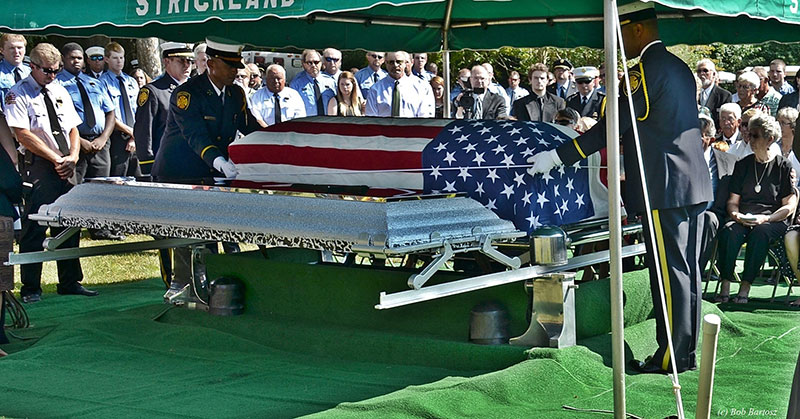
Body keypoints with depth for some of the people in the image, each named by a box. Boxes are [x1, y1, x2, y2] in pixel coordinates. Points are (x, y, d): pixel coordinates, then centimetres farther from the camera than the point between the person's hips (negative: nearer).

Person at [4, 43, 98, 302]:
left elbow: (73, 129, 17)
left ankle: (69, 282, 18)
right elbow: (23, 135, -12)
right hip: (38, 168, -6)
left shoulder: (60, 92, 16)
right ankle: (30, 288, 3)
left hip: (66, 168, 6)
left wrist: (72, 157, -2)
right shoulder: (19, 94, -4)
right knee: (34, 229, -4)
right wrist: (56, 158, -13)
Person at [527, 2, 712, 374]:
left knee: (670, 272, -5)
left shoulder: (646, 69, -13)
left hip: (665, 189, -9)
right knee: (686, 271, 12)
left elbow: (613, 126, -16)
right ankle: (687, 353, 18)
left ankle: (672, 357, 0)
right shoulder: (679, 67, 17)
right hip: (693, 185, 9)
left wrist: (556, 157, -12)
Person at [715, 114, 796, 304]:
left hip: (773, 221, -3)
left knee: (759, 233, -37)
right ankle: (725, 286, -31)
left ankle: (745, 288, -34)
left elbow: (789, 205, 1)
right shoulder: (743, 165, 16)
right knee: (728, 231, -31)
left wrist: (765, 218, -15)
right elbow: (733, 201, 16)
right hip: (743, 220, 3)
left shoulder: (783, 166, 5)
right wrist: (736, 215, -7)